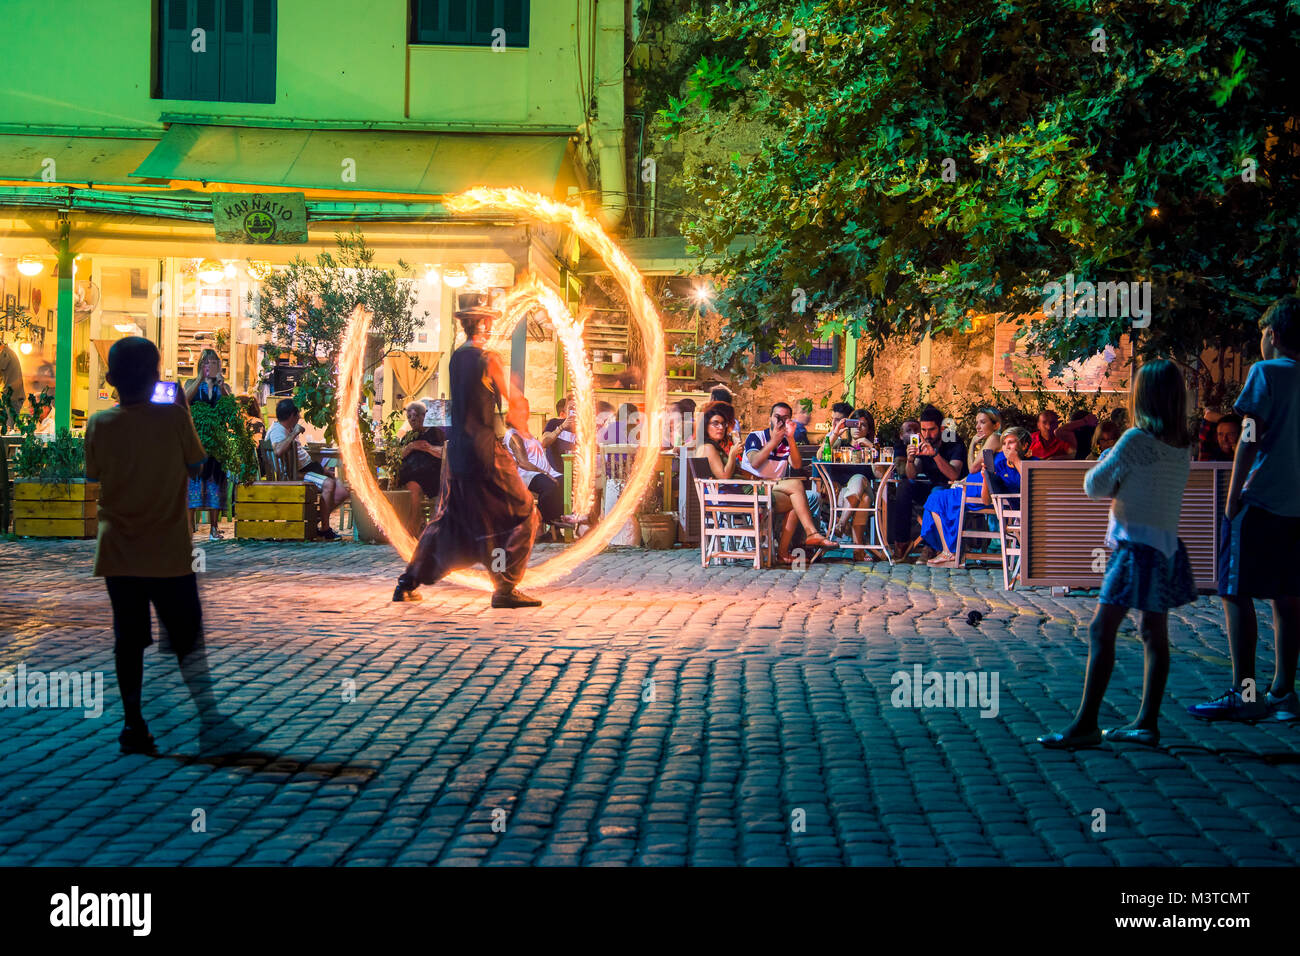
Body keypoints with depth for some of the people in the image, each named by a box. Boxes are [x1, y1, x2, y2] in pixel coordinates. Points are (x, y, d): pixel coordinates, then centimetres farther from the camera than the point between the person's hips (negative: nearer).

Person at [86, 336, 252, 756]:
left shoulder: (100, 424, -4)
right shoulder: (175, 417, -11)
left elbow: (93, 474, 7)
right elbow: (196, 466, 0)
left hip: (118, 551, 2)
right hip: (168, 552, -2)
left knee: (128, 639, 9)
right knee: (187, 636, 6)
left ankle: (133, 724, 10)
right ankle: (209, 718, 2)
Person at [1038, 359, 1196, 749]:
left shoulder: (1136, 439, -13)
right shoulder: (1183, 445, 8)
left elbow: (1095, 486, -7)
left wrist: (1102, 466, 12)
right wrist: (1119, 484, 6)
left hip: (1137, 546, -8)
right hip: (1168, 544, 8)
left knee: (1101, 630, -7)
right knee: (1155, 633, 10)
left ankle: (1085, 724, -9)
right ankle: (1147, 723, 14)